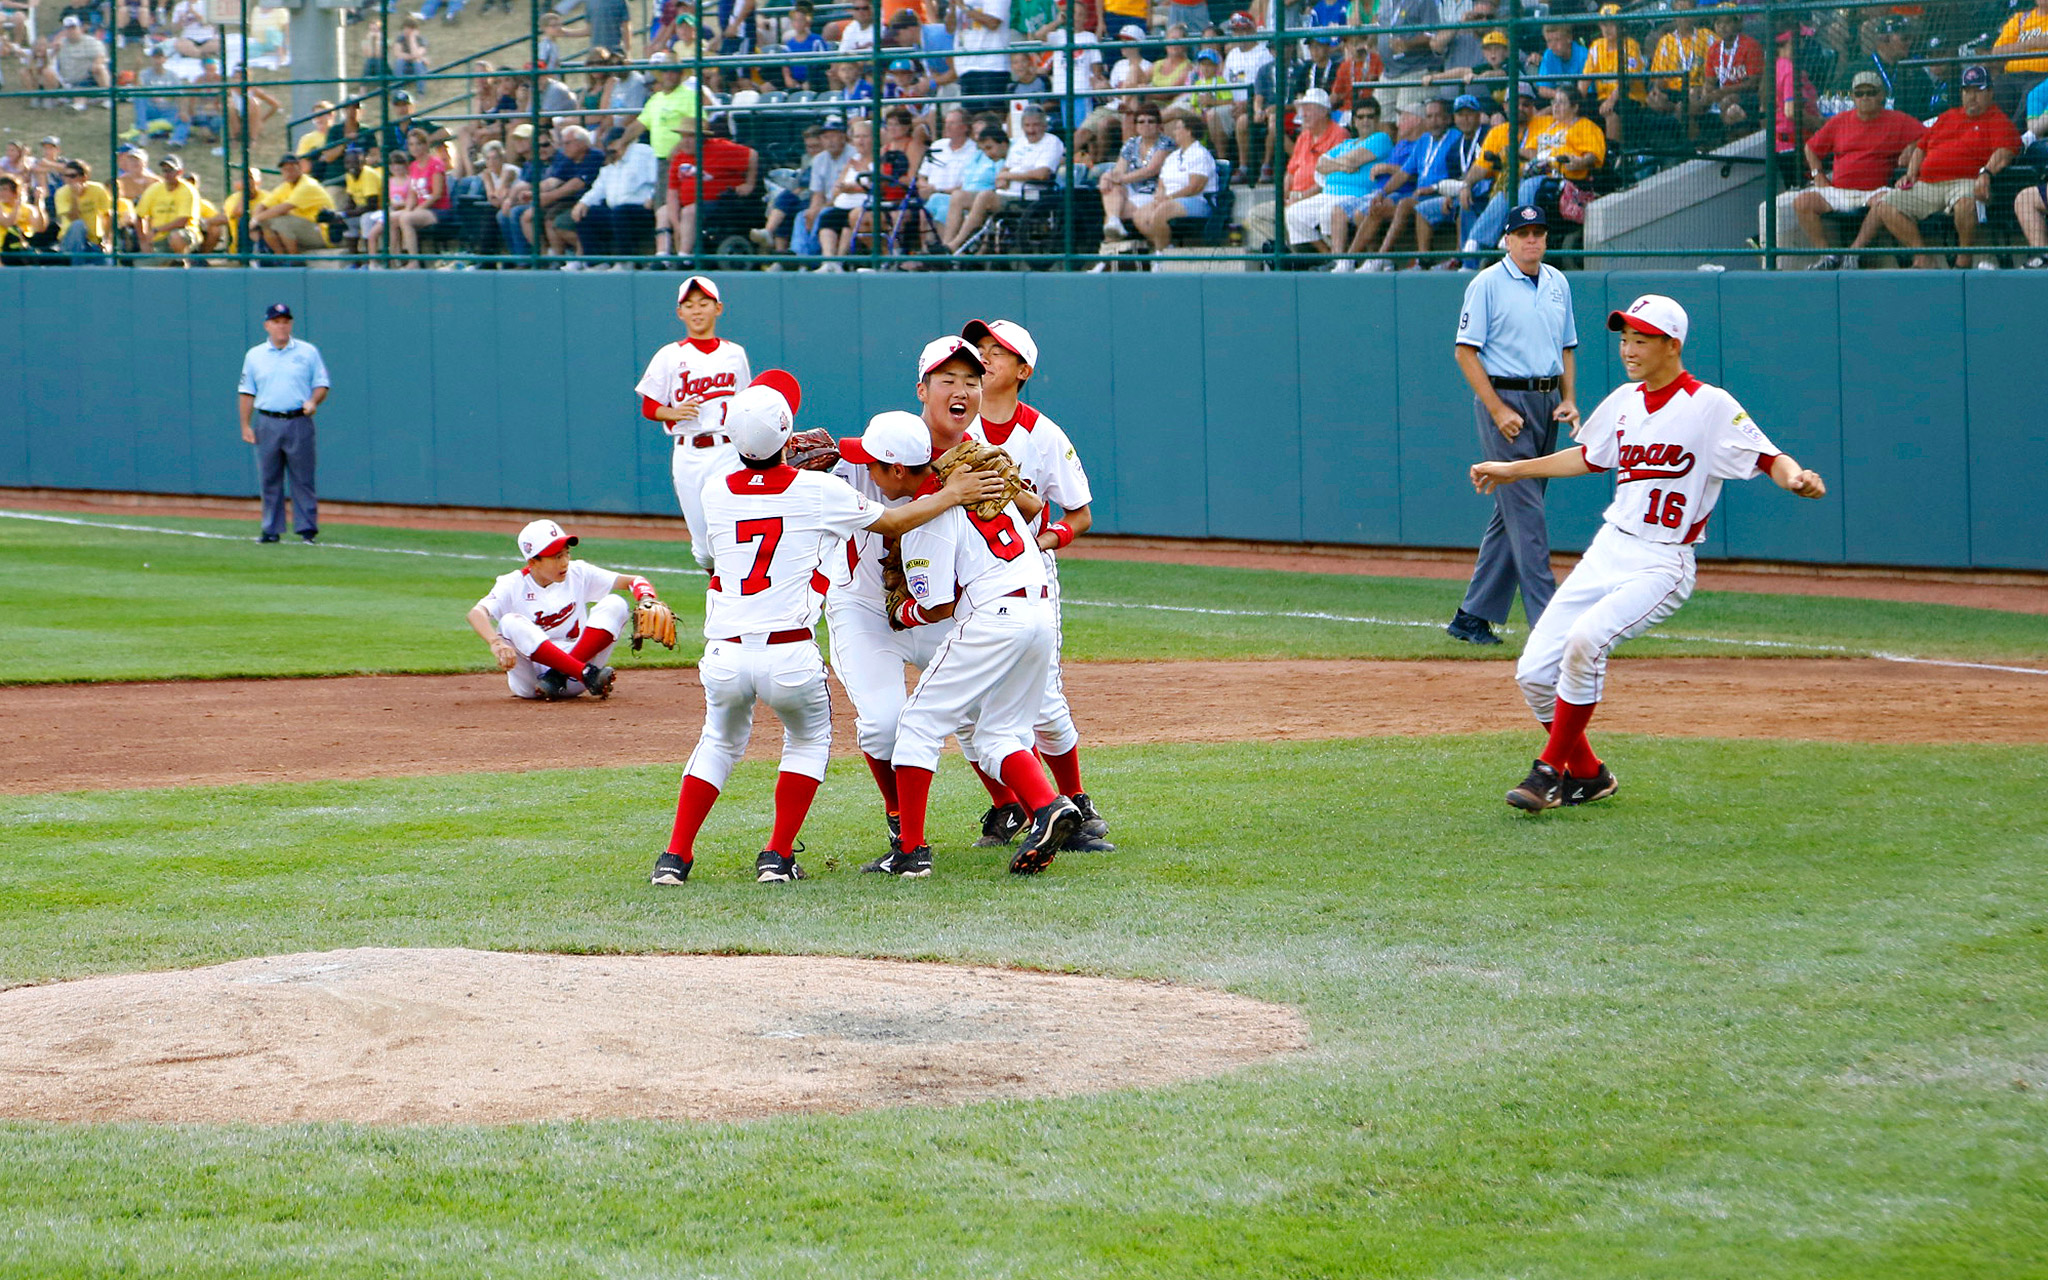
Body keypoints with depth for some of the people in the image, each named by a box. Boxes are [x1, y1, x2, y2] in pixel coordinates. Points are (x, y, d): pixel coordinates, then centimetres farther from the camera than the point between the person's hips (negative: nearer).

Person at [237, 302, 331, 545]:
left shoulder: (308, 352, 6)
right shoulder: (255, 355, 10)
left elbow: (321, 384, 7)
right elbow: (247, 392, 10)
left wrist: (313, 401, -14)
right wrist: (245, 425, 3)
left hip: (299, 423, -2)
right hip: (267, 423, 2)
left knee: (303, 478, -3)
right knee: (269, 480, 3)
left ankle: (307, 528, 0)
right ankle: (271, 529, 9)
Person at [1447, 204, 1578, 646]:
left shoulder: (1558, 282, 14)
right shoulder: (1487, 284, -6)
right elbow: (1466, 351, -8)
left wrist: (1569, 398, 5)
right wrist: (1498, 409, -16)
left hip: (1546, 402, 7)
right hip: (1503, 398, -7)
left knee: (1512, 510, 9)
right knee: (1525, 510, -11)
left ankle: (1473, 617, 16)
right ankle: (1547, 621, -14)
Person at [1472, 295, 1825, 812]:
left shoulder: (1710, 406, -10)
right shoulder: (1624, 401, 11)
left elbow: (1768, 458, -17)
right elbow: (1589, 457, 28)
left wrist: (1796, 477, -39)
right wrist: (1514, 470, 34)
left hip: (1662, 564, -7)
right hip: (1607, 551, 7)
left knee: (1585, 638, -31)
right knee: (1534, 672, -2)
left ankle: (1550, 770, -16)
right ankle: (1586, 776, 19)